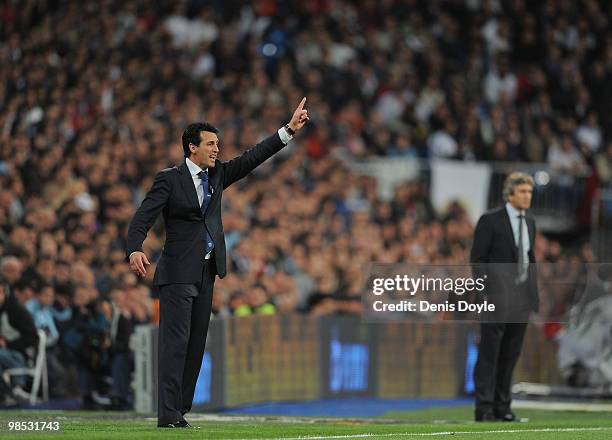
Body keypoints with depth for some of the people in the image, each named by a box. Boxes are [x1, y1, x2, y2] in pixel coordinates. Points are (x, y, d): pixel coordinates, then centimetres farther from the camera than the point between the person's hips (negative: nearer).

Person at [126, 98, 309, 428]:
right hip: (178, 273, -7)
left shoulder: (217, 175, 13)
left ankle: (179, 411, 10)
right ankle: (167, 415, -13)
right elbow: (142, 219, -13)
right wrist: (135, 250, -31)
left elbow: (253, 158, 9)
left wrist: (289, 130, 2)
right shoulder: (169, 179, -5)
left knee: (195, 346, 7)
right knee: (175, 342, -11)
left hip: (206, 274, 7)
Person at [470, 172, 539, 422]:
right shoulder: (490, 221, -6)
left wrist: (533, 292, 12)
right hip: (497, 297, -6)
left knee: (510, 355, 8)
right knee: (489, 354, -5)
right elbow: (477, 259, -7)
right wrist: (486, 290, -11)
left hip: (522, 297, 6)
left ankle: (502, 406, 13)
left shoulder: (529, 223, 14)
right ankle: (484, 408, -4)